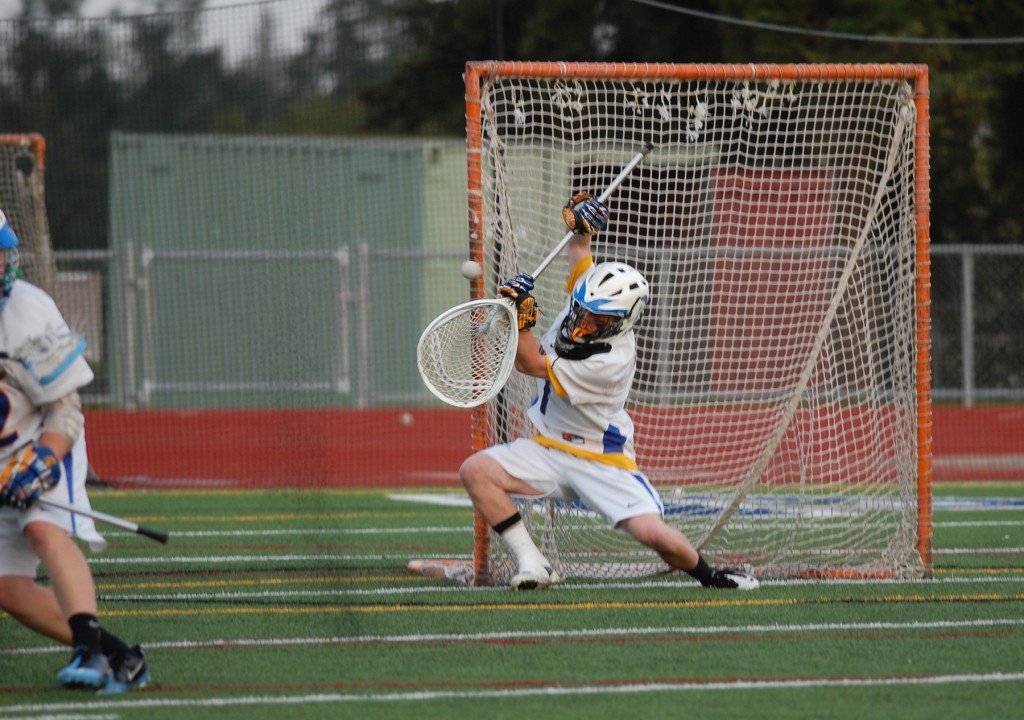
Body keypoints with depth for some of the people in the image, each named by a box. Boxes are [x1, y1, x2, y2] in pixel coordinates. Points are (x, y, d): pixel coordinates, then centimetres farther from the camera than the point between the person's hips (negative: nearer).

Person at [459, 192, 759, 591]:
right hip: (548, 450, 7)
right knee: (476, 470, -17)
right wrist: (581, 227, -7)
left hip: (602, 461, -7)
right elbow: (580, 254, 14)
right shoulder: (585, 297, -7)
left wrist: (523, 316, -34)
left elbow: (530, 364, -23)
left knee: (655, 534, -21)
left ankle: (709, 576, 12)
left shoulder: (611, 362, -28)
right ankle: (532, 564, -9)